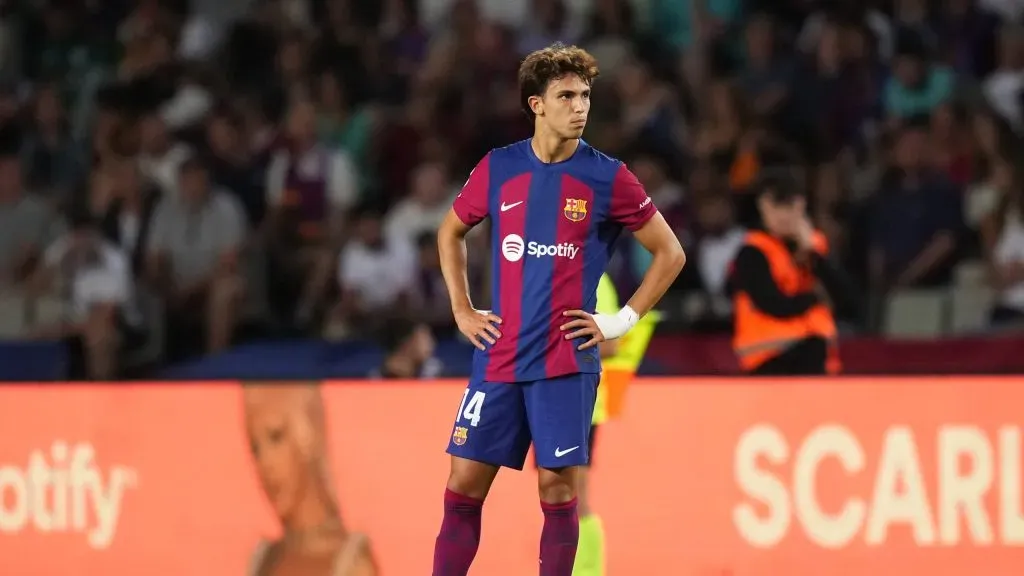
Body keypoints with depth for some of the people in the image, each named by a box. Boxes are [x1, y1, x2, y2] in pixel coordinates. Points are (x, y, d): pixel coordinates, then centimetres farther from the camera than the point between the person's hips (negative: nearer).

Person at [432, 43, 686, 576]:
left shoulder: (606, 177, -3)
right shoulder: (498, 168, 4)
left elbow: (670, 253, 5)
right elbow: (451, 233, 21)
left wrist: (623, 320, -2)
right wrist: (461, 310, 12)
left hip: (567, 361, -2)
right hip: (498, 357, 2)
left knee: (558, 488, -2)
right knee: (465, 483, 1)